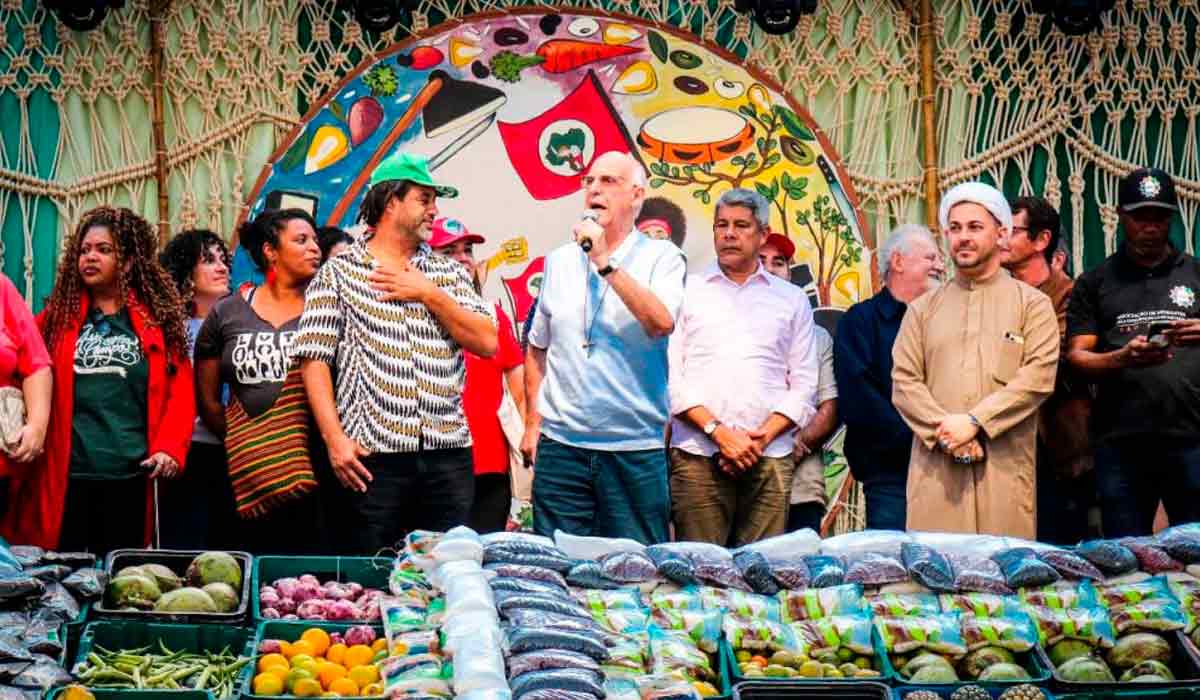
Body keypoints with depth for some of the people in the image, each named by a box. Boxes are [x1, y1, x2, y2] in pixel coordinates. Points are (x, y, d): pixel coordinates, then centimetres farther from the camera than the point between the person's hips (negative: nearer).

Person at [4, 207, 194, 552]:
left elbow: (179, 391, 2)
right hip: (65, 474, 1)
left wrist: (169, 447, -9)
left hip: (130, 475, 0)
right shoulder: (57, 316, 11)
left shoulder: (158, 318, 7)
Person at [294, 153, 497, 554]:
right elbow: (314, 359, -2)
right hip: (374, 455, -3)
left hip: (448, 452, 3)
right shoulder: (339, 272, 5)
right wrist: (335, 438, -12)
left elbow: (487, 343, 5)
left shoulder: (449, 273, 16)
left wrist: (430, 295, -4)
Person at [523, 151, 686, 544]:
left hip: (635, 450, -3)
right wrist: (533, 422, 13)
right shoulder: (560, 261, 12)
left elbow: (662, 323, -19)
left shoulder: (662, 258, 1)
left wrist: (606, 263, -18)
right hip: (560, 444, 3)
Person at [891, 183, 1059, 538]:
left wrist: (974, 422, -12)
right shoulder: (923, 308, 16)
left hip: (1005, 468, -2)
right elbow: (904, 382, 6)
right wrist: (943, 432, -10)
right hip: (935, 468, 2)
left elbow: (1038, 377, -4)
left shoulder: (1032, 304, 9)